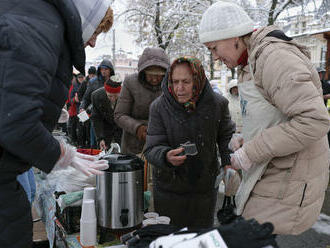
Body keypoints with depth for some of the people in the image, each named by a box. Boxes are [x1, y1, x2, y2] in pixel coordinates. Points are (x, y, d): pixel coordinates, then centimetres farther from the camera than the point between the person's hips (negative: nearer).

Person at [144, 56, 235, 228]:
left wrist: (229, 163, -8)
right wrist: (166, 156, -36)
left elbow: (227, 135, 7)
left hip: (206, 187, 1)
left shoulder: (217, 104, -8)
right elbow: (152, 148, -14)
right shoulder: (159, 107, -12)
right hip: (168, 187, -1)